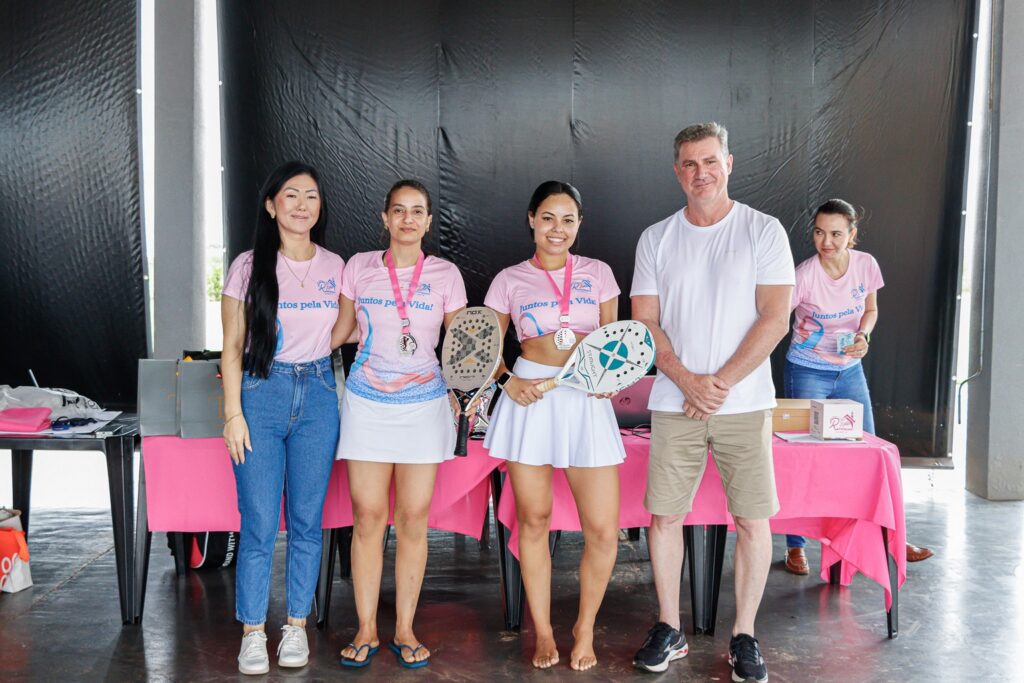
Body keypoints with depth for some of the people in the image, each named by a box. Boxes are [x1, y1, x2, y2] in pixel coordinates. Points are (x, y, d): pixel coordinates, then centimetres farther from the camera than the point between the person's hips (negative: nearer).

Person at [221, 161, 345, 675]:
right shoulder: (249, 267, -2)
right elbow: (232, 347, -1)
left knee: (306, 521, 7)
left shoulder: (335, 267, 6)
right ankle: (253, 632, 12)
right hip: (261, 392, -2)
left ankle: (297, 626, 20)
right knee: (259, 524, -2)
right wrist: (233, 413, -7)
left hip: (318, 394, 2)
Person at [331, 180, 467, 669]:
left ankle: (405, 631, 13)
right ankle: (366, 630, 11)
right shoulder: (360, 267, 4)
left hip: (423, 403, 0)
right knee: (368, 516, -1)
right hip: (367, 402, 0)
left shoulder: (445, 275, 2)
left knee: (414, 519, 1)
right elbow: (339, 332, 12)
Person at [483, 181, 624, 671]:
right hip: (531, 401, 0)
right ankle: (543, 631, 23)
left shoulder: (597, 273, 9)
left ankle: (585, 628, 19)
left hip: (587, 402, 1)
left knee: (603, 530, -4)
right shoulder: (510, 280, 6)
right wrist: (507, 380, -7)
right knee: (533, 520, 6)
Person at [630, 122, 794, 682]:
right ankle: (669, 630, 20)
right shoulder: (656, 239, 7)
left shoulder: (763, 231, 0)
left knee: (752, 519, 0)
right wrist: (689, 382, -11)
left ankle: (744, 637, 15)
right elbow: (645, 323, 3)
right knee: (664, 514, 4)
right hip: (673, 403, 2)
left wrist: (720, 383, -12)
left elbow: (775, 320, -6)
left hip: (744, 401, -2)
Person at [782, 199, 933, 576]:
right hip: (807, 371, -4)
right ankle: (795, 547, 11)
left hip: (849, 370, 4)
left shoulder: (866, 265, -7)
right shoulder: (805, 275, -21)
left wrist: (863, 336, -11)